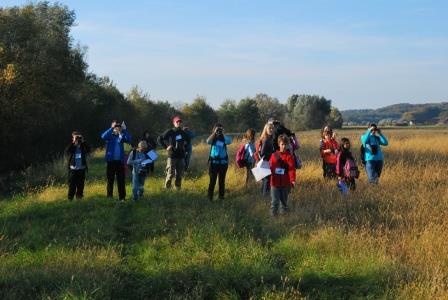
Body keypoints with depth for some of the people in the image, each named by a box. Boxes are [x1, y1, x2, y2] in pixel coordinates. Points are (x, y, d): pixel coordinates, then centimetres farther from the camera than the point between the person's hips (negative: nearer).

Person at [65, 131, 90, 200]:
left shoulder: (82, 146, 7)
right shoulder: (71, 146, 3)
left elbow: (88, 150, -13)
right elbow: (67, 150, -18)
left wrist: (83, 141, -16)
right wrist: (74, 142, -20)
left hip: (82, 169, 2)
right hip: (73, 169, -2)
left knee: (80, 185, 6)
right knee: (72, 185, -4)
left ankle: (79, 198, 14)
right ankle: (70, 199, 0)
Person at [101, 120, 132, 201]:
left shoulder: (121, 136, 5)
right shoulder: (110, 135, 0)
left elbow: (129, 140, -13)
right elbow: (103, 136, -22)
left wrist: (124, 130, -21)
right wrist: (112, 128, -27)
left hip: (120, 161, 1)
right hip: (111, 160, -1)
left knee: (121, 180, 4)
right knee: (110, 179, 6)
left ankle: (122, 197, 9)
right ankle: (109, 197, 14)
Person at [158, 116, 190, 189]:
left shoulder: (183, 132, 9)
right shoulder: (170, 132, -4)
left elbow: (188, 140, 29)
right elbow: (159, 139, -2)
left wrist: (185, 147, 15)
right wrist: (166, 147, -6)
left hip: (181, 156, 4)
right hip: (172, 156, -4)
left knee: (179, 174, 7)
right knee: (170, 174, -6)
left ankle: (178, 188, 16)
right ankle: (167, 188, 2)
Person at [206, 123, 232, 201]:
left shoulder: (224, 138, 4)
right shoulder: (213, 138, 3)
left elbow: (229, 141, -16)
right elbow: (208, 141, -19)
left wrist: (223, 133, -13)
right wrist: (215, 132, -19)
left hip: (223, 162, 1)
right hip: (214, 161, -1)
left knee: (222, 180, 6)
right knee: (212, 180, -3)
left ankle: (221, 196, 14)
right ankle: (210, 196, 3)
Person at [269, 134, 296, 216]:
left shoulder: (289, 156, -5)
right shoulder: (274, 155, 3)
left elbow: (292, 169, -12)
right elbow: (270, 167, 9)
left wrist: (292, 180, -22)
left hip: (285, 183, -1)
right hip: (275, 182, 1)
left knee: (284, 200, 14)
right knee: (274, 201, -2)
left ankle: (283, 214, 27)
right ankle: (273, 215, 0)